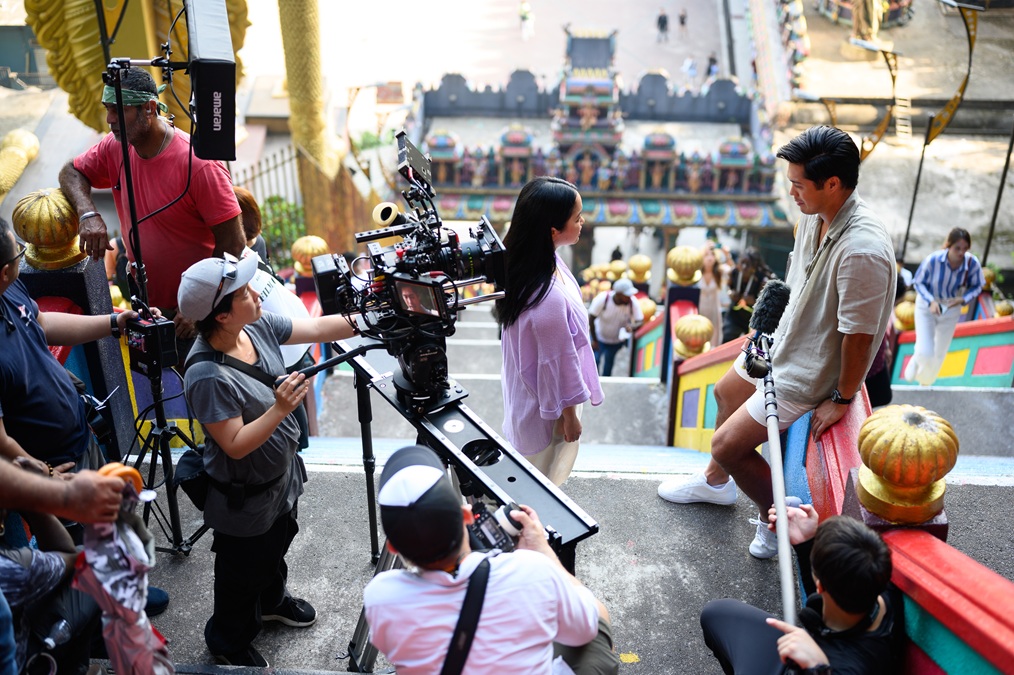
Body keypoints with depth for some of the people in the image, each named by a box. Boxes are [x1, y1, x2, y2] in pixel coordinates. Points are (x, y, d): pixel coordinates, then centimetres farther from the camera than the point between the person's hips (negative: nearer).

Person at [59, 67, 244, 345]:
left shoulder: (198, 164, -25)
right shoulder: (115, 147, -5)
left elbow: (233, 244, -23)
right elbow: (71, 172, 10)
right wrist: (88, 214, -13)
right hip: (146, 305, 6)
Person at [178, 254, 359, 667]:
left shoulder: (257, 326, -13)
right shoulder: (207, 376, -35)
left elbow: (318, 329, -5)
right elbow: (236, 445, -31)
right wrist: (280, 409, -42)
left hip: (282, 478, 8)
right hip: (244, 499, -7)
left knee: (275, 549, 33)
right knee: (243, 573, 19)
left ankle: (271, 601, 62)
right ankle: (228, 641, 47)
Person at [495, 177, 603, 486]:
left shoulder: (521, 259, -14)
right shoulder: (550, 299, -41)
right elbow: (559, 362, -27)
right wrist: (570, 416, -12)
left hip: (523, 386, 9)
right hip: (547, 402, -8)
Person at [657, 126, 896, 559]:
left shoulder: (862, 251, -37)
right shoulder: (814, 215, -9)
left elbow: (859, 334, -28)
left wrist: (841, 399, -17)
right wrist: (772, 335, 13)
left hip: (807, 372, -9)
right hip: (782, 341, 9)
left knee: (727, 445, -6)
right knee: (727, 393, 28)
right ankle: (716, 482, 53)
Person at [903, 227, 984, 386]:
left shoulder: (972, 263, -22)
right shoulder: (932, 260, -29)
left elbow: (976, 287, -6)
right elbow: (918, 282, -14)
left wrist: (963, 299, -25)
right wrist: (931, 301, -28)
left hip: (951, 309, 3)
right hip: (927, 307, -3)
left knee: (939, 353, 15)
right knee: (925, 352, -12)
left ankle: (925, 382, 43)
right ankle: (916, 361, 28)